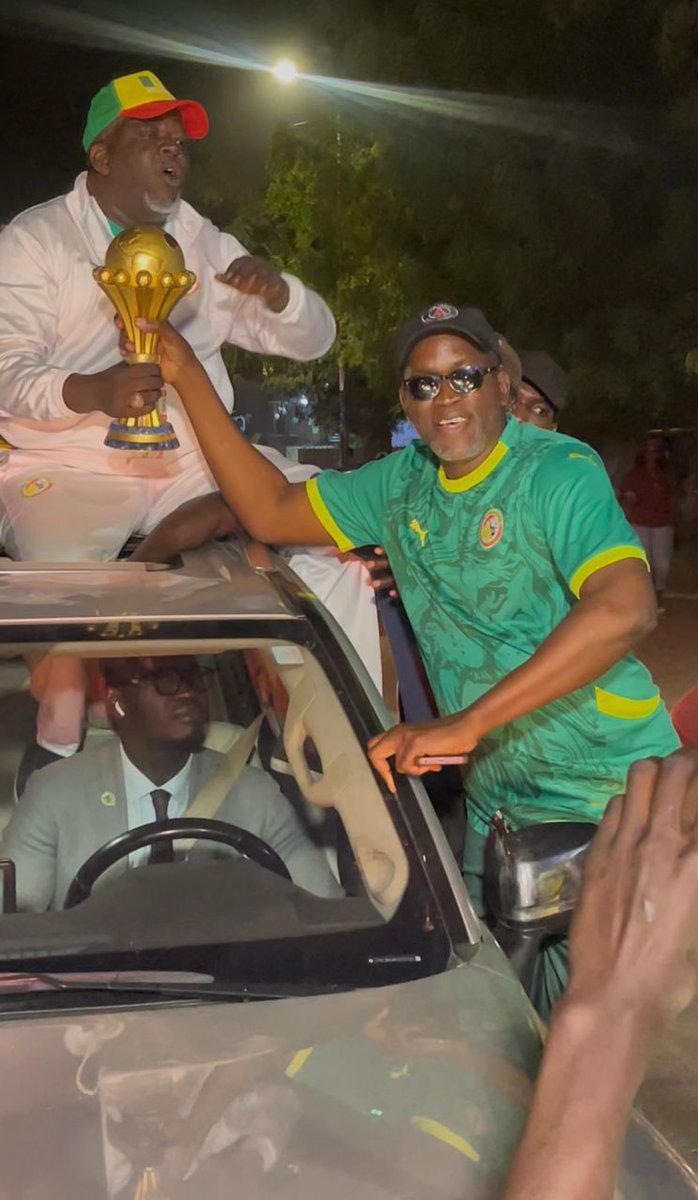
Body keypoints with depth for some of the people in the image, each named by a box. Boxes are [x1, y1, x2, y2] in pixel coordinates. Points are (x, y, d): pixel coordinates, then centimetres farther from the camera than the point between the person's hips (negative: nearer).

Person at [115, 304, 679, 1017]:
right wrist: (186, 375, 5)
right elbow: (270, 511, 11)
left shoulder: (558, 470, -15)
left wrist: (467, 724, -34)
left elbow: (626, 609, -31)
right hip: (498, 804, 6)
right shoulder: (403, 484, 8)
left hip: (612, 795, -6)